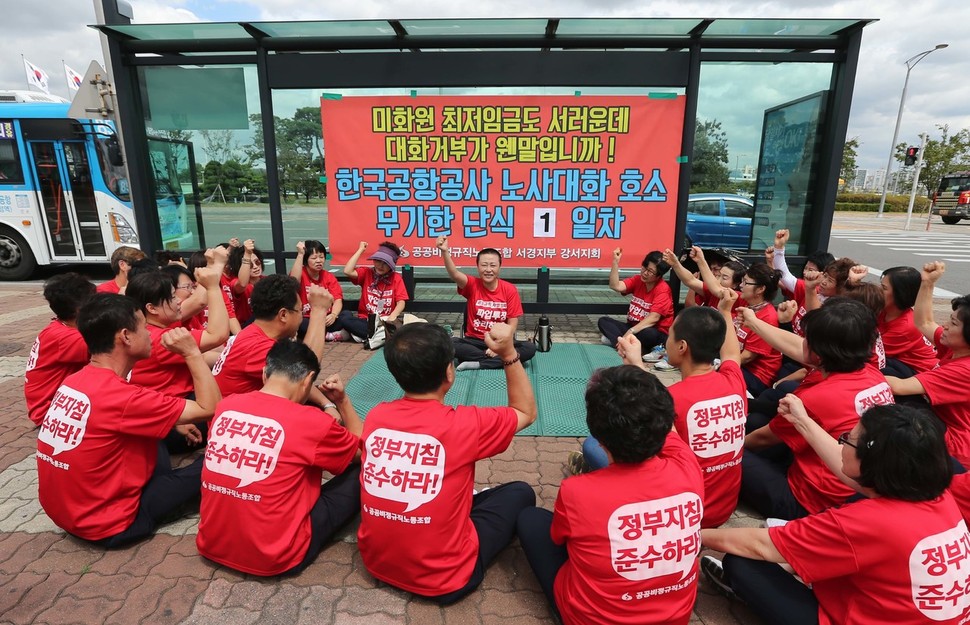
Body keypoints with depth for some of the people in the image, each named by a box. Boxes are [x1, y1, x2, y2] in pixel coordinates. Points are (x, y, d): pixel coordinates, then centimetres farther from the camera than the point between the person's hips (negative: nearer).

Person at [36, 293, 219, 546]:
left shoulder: (74, 381, -2)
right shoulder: (120, 396, -29)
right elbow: (209, 408, -23)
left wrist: (175, 422, 9)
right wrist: (192, 353, -18)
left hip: (64, 508, 9)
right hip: (105, 524, -8)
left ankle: (164, 485, 15)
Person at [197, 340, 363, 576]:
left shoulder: (225, 406, -3)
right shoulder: (311, 422, -18)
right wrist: (342, 401, 5)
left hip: (211, 546, 7)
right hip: (274, 558, -6)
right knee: (360, 472, 5)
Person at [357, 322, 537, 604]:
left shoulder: (375, 415, -8)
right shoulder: (464, 423, -22)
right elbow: (526, 411, -2)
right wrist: (508, 353, -6)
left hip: (375, 560, 6)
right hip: (442, 578, -5)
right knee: (521, 493, 13)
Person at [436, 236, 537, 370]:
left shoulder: (510, 289, -5)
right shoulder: (472, 285, -5)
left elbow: (512, 324, -4)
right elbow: (455, 275, -28)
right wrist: (445, 252, -45)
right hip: (474, 341, 0)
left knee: (530, 348, -27)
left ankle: (477, 363, -24)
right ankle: (496, 360, -21)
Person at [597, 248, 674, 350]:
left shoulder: (663, 289, -14)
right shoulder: (637, 280, 3)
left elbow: (654, 317, -25)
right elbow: (616, 286, -12)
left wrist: (631, 332, -34)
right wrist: (615, 262, -19)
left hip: (656, 333, -6)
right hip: (633, 327, 6)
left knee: (648, 334, -41)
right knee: (603, 321, -13)